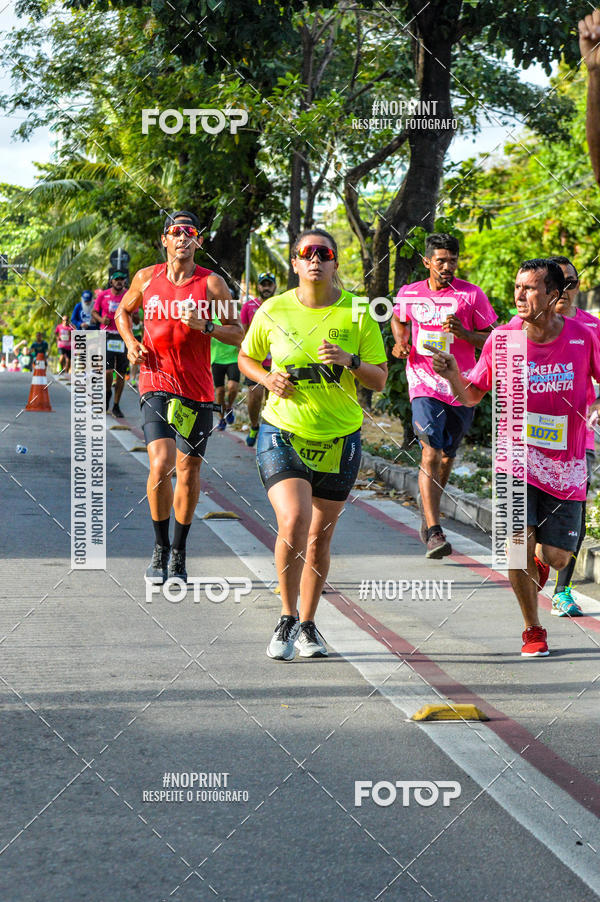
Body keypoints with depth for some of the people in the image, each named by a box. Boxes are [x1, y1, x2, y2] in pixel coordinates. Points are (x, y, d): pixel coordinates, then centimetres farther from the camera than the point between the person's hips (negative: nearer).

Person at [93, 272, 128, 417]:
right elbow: (94, 312, 13)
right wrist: (101, 319, -7)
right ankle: (107, 392, 17)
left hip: (123, 336, 1)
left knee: (121, 372, 2)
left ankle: (116, 406, 12)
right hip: (107, 334, -1)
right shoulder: (103, 295, 4)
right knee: (108, 370, -15)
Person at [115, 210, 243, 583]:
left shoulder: (212, 283, -1)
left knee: (189, 471, 7)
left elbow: (238, 333, 2)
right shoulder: (147, 278, 3)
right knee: (161, 464, -17)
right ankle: (160, 548, 1)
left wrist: (205, 327, -16)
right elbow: (123, 311, 21)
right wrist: (131, 343, 3)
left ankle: (179, 552, 24)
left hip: (198, 389, 1)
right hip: (157, 384, -1)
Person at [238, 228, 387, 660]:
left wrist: (349, 361, -19)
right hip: (282, 434, -1)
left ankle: (307, 625, 27)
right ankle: (287, 618, -2)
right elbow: (246, 358, 14)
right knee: (293, 523, -21)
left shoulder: (357, 313, -2)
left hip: (339, 441, 1)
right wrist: (267, 378, -7)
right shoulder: (273, 311, -2)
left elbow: (380, 380, 0)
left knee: (319, 538, 9)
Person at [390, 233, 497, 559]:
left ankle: (428, 510, 41)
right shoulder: (408, 294, 4)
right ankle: (434, 533, -23)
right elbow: (398, 319, 26)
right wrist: (400, 342, 5)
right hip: (424, 383, -1)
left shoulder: (472, 295, -3)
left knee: (447, 455, 14)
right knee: (431, 452, -17)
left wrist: (463, 333, -18)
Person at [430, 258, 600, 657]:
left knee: (557, 557, 1)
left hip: (566, 463, 1)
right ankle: (533, 630, 5)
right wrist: (453, 376, -16)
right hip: (518, 456, 0)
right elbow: (472, 395, 5)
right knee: (518, 540, -16)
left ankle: (540, 558, 42)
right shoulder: (502, 340, -5)